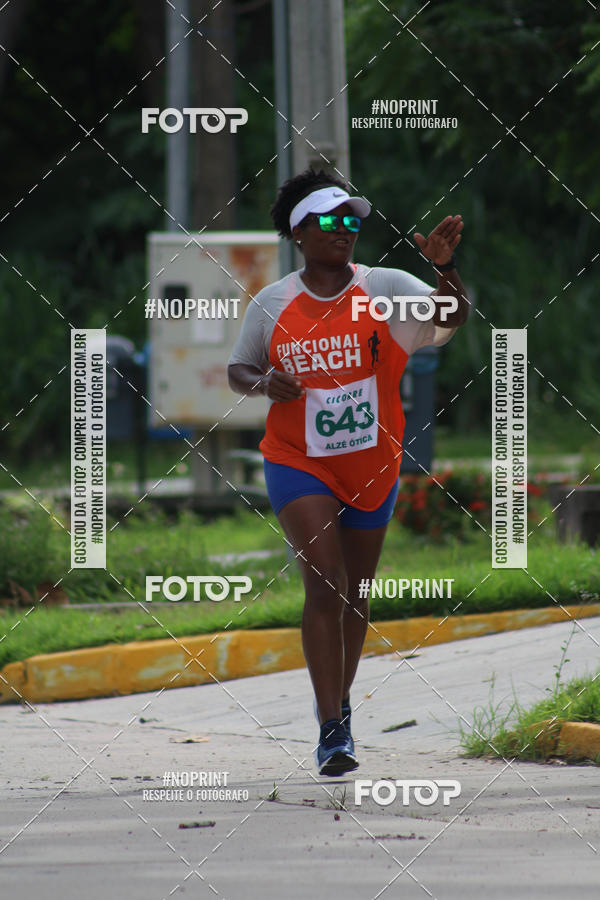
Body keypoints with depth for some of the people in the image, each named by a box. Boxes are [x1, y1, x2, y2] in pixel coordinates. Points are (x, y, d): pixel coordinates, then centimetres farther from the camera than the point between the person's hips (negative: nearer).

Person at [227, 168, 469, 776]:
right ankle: (332, 731, -17)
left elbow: (452, 316, -20)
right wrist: (264, 383, -14)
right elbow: (237, 370, 9)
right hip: (298, 463, -2)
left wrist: (444, 268, -39)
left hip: (371, 467, 2)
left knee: (354, 594, 14)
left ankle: (339, 700, 38)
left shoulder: (384, 289, -6)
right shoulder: (271, 305, -3)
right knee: (324, 584, -17)